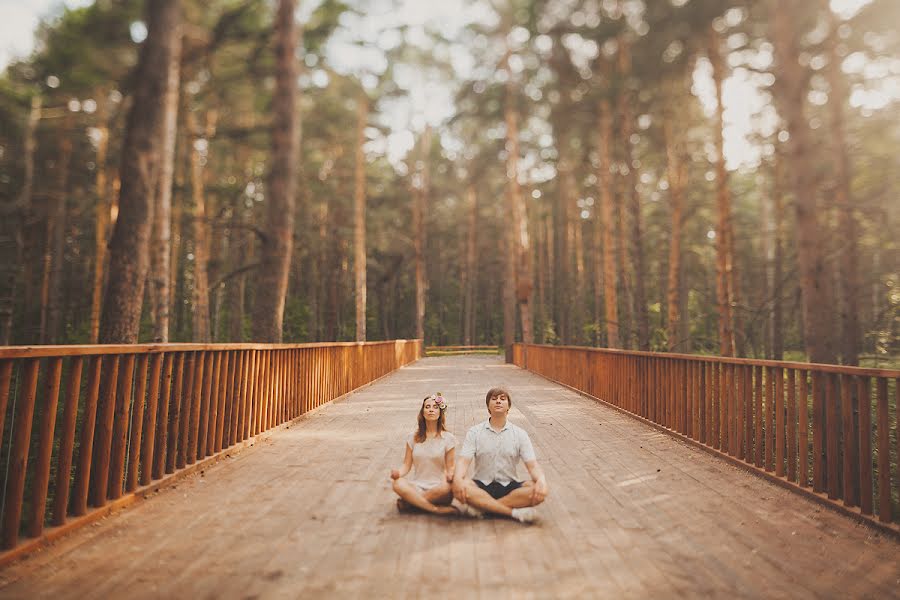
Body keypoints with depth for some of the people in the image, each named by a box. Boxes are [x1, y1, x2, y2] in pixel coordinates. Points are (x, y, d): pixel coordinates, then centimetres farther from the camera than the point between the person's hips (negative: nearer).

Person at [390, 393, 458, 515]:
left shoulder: (448, 438, 3)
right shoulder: (413, 437, 9)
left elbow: (450, 467, 3)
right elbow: (407, 465, 8)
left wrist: (449, 475, -21)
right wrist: (398, 473, -15)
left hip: (437, 488, -1)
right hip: (417, 486, 1)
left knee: (445, 488, -36)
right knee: (398, 484, -30)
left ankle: (408, 502, -18)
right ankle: (435, 509, -28)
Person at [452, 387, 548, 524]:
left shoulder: (520, 434, 4)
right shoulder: (475, 432, 3)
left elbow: (532, 465, -4)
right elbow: (463, 461, -9)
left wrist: (541, 480, -28)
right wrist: (457, 478, -32)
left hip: (509, 486, 1)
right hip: (481, 486, -1)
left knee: (539, 491, -28)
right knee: (460, 487, -33)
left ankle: (480, 507, -27)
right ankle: (515, 512, -28)